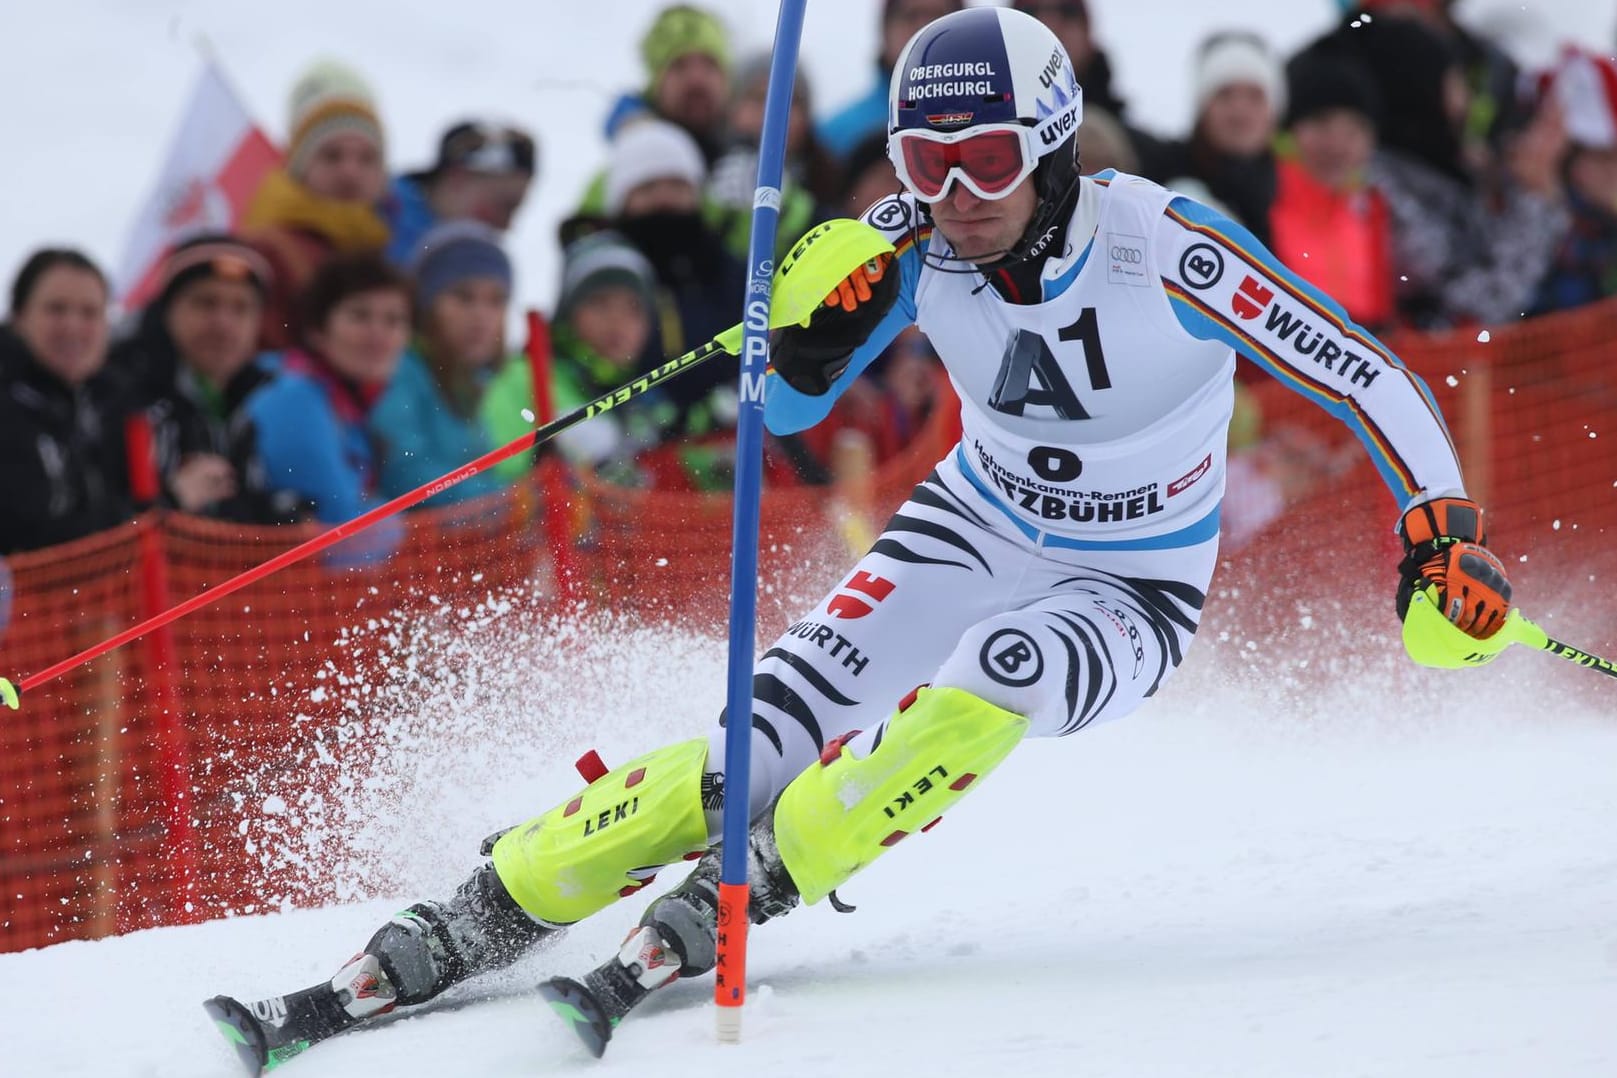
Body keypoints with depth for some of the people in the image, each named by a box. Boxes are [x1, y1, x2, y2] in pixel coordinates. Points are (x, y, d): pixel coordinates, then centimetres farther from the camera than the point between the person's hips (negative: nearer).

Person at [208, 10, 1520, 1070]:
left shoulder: (1164, 248, -27)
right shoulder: (916, 245, -16)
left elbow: (1368, 376, -22)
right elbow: (786, 407, -7)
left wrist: (1445, 532, -34)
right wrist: (810, 325, -29)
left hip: (1130, 592, -3)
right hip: (975, 528, 3)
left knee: (984, 688, -35)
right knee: (770, 733, -16)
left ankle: (697, 926, -32)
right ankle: (466, 924, -16)